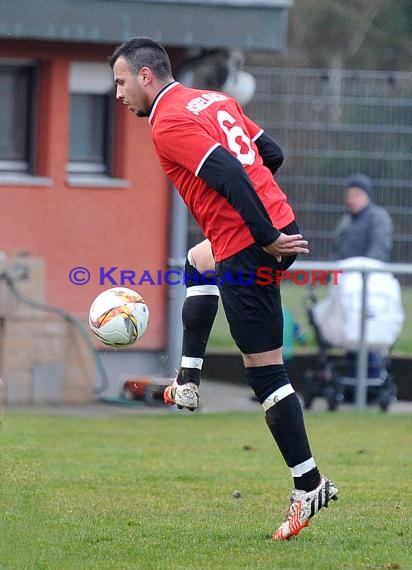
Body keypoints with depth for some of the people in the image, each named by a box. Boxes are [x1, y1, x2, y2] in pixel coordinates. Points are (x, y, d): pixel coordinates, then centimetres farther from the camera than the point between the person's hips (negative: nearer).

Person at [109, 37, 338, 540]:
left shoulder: (168, 125, -13)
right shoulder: (214, 100, 14)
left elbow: (229, 175, -24)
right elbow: (271, 154, 18)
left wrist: (265, 237, -19)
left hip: (248, 248, -10)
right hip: (278, 223, 10)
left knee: (264, 369, -4)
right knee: (198, 266, 37)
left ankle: (308, 485, -1)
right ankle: (188, 384, 38)